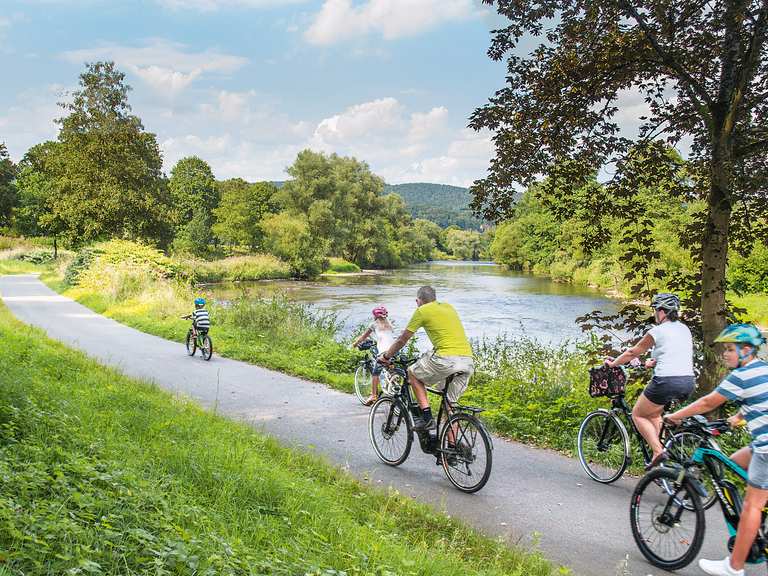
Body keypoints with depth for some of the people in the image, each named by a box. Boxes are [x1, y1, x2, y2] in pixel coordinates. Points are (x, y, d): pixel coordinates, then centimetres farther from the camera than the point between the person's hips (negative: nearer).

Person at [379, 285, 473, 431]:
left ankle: (427, 418, 8)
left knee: (413, 373, 17)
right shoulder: (448, 307, 25)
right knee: (450, 403, 18)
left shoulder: (422, 311, 6)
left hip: (446, 358, -6)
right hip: (468, 361, 6)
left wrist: (386, 356, 28)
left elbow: (402, 339, 13)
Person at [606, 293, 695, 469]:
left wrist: (613, 363, 21)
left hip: (666, 382, -7)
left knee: (638, 415, 11)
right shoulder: (685, 329, 15)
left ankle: (658, 451, -7)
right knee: (654, 413, 28)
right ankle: (656, 451, 18)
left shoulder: (657, 331, -3)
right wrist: (653, 362, 41)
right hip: (688, 383, 7)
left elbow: (633, 352, 7)